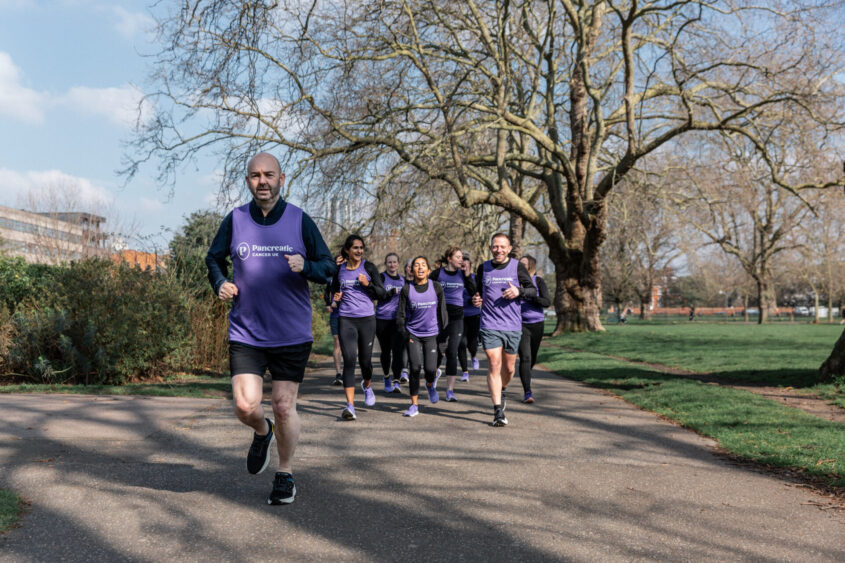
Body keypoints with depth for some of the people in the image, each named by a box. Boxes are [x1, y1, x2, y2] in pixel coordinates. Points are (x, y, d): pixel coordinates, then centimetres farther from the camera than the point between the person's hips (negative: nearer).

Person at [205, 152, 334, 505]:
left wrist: (305, 266, -20)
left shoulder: (300, 220, -2)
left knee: (284, 407, 2)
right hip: (245, 333, 1)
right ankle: (263, 433, 30)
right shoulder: (235, 220, 2)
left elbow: (328, 266, 2)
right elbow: (214, 258, 17)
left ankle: (285, 475, 25)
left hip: (292, 334, -1)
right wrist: (220, 283, -4)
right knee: (245, 406, -7)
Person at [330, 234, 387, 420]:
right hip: (346, 319, 0)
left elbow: (382, 294, 1)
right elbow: (334, 289, 23)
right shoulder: (339, 270, 7)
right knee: (349, 360, -11)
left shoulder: (369, 268, 2)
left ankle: (367, 386, 43)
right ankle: (350, 406, -14)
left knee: (365, 359, 8)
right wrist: (336, 297, 1)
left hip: (367, 318, 0)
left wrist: (368, 284, -16)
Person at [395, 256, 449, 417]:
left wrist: (444, 333, 3)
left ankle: (430, 385, 28)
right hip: (413, 334, 0)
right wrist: (405, 335, -5)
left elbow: (442, 311, 6)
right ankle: (414, 405, 2)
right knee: (415, 368, -9)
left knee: (430, 369, -10)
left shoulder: (436, 287, 1)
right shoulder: (406, 290, -1)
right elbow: (400, 314, 3)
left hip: (432, 334, 0)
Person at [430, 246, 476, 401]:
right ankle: (435, 372, 41)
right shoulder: (437, 273, 1)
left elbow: (473, 291, -1)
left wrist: (467, 274, -7)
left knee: (452, 352, -6)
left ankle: (450, 390, -3)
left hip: (456, 316, 1)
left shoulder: (462, 274, 7)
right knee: (437, 349, 7)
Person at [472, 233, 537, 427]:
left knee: (509, 367, 9)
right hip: (489, 325, 0)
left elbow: (533, 291, 5)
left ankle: (501, 391, 41)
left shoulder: (517, 267, 2)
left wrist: (519, 291, -15)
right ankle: (498, 412, -7)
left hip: (513, 326, 1)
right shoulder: (483, 268, 7)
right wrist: (476, 299, -4)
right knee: (494, 365, -10)